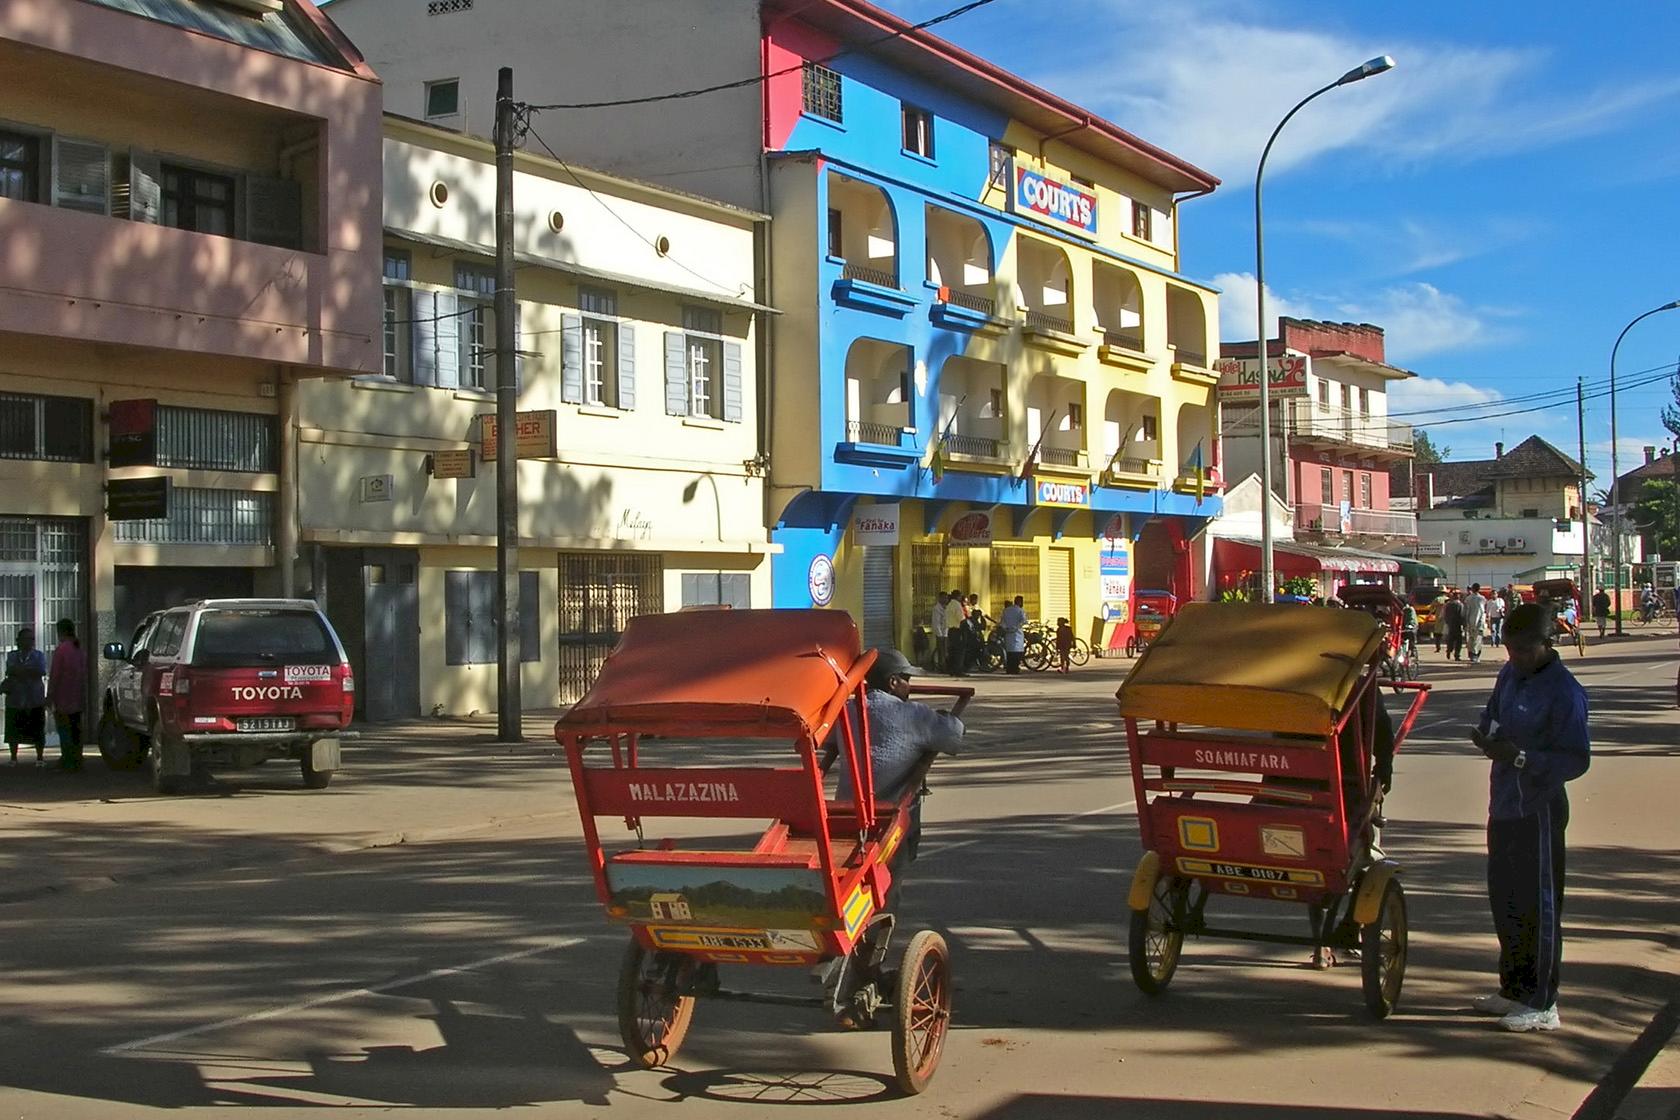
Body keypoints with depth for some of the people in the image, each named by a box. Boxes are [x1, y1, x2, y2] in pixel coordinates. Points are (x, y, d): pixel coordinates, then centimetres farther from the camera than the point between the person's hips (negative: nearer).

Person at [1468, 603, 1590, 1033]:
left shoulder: (1564, 692, -16)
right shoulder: (1510, 675, 9)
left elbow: (1576, 760, -19)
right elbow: (1492, 714, 24)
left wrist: (1520, 757, -27)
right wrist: (1486, 734, 1)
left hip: (1538, 810, -9)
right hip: (1504, 804, 9)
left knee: (1538, 904, -2)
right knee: (1503, 897, 16)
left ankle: (1543, 1004, 6)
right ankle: (1513, 988, 30)